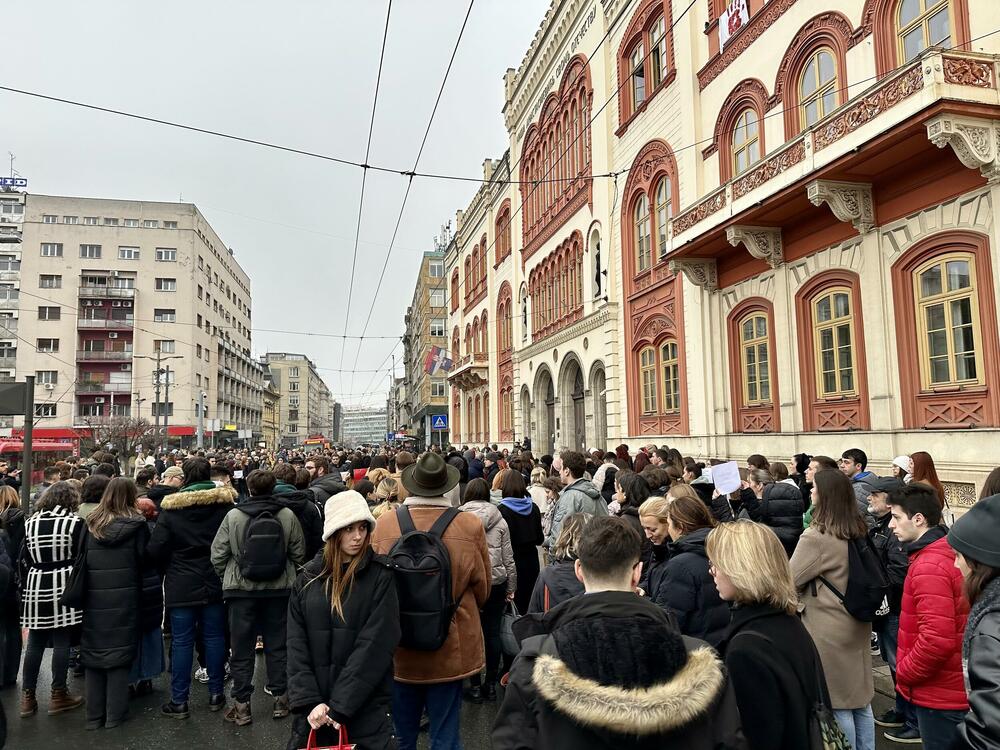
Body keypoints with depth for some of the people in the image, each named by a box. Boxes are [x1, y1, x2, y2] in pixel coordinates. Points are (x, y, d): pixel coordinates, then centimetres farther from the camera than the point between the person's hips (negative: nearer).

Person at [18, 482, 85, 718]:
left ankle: (27, 696, 18)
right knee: (61, 642, 4)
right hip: (63, 586, -4)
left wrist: (27, 585, 18)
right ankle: (58, 695, 11)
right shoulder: (75, 522, -8)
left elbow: (23, 559, 10)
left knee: (34, 642, 12)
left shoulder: (30, 522, 6)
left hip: (36, 586, 4)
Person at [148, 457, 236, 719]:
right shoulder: (225, 503, -5)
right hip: (215, 583, 2)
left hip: (181, 584, -2)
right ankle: (215, 694, 20)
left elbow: (156, 549, -9)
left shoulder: (170, 507, -9)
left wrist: (169, 569, 10)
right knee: (214, 636, 11)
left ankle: (179, 701, 12)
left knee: (182, 641, 6)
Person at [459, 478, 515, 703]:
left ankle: (475, 686, 16)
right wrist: (511, 588, 12)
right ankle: (491, 684, 20)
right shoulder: (500, 521, -1)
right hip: (496, 583, 2)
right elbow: (508, 558, 3)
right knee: (492, 633, 10)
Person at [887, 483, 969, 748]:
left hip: (939, 696, -9)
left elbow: (937, 639, -30)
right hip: (955, 689, 9)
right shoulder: (951, 553, 6)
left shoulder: (929, 567, -24)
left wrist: (904, 673, -15)